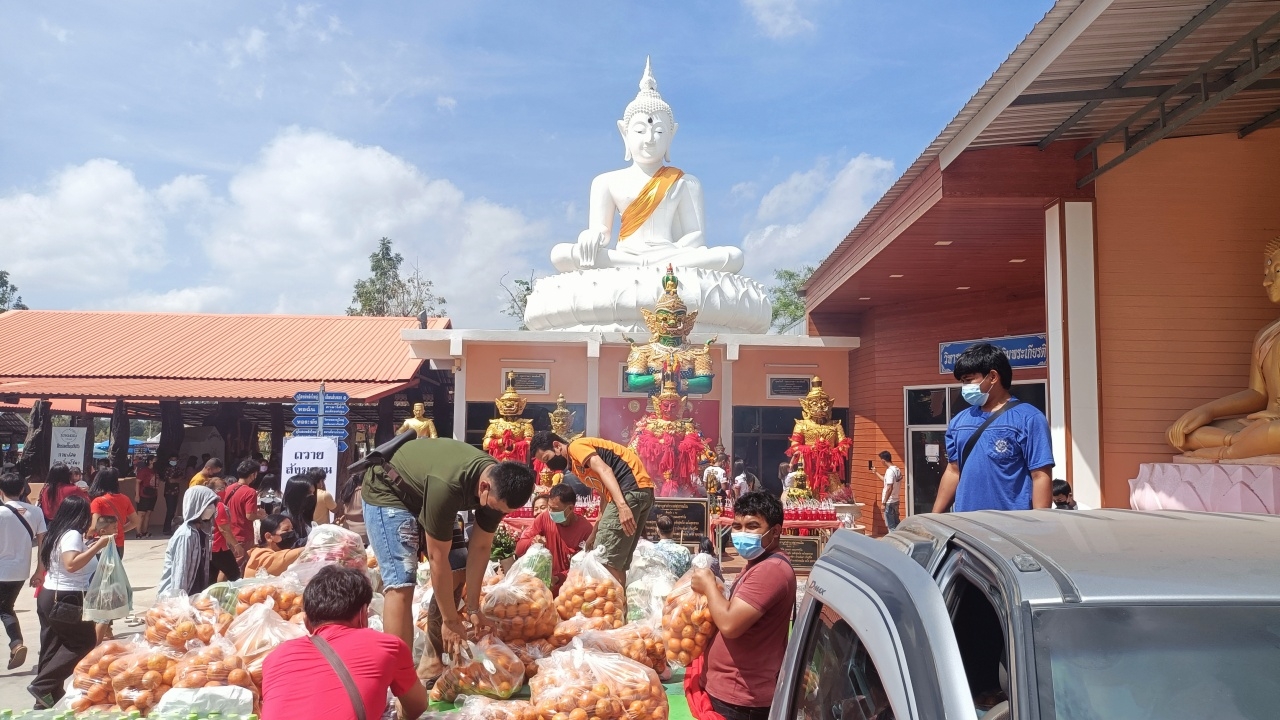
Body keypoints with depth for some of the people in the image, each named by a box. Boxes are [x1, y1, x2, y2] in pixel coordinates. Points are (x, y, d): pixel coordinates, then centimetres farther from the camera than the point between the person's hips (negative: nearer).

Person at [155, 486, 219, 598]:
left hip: (194, 595, 8)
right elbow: (180, 571, -20)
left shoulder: (201, 531, 5)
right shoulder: (186, 535, -19)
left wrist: (204, 595, 12)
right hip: (175, 595, -8)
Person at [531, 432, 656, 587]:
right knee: (617, 561, 13)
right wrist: (594, 534, 27)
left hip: (631, 489, -10)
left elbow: (604, 470, -16)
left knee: (605, 559, -9)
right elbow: (605, 497, 28)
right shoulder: (577, 465, 27)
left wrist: (622, 505, -27)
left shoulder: (576, 447, 0)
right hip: (640, 492, 10)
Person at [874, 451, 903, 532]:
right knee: (896, 524, 15)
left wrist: (883, 503, -20)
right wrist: (876, 472, 32)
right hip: (895, 501, 9)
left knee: (891, 526, -2)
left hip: (889, 502, -9)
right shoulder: (897, 469, 8)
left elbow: (889, 488, -25)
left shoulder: (890, 471, -20)